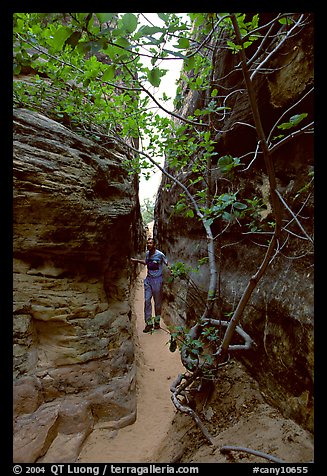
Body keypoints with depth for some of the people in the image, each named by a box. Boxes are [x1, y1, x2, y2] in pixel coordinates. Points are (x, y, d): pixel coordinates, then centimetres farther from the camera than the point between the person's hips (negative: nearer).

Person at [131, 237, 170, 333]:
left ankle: (157, 321, 24)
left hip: (157, 280, -4)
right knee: (147, 301, -2)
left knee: (157, 302, 7)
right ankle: (149, 323, 6)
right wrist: (136, 260, 17)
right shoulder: (147, 253, 3)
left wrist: (169, 267, -22)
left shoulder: (160, 254, -12)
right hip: (148, 279, 4)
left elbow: (166, 263, -1)